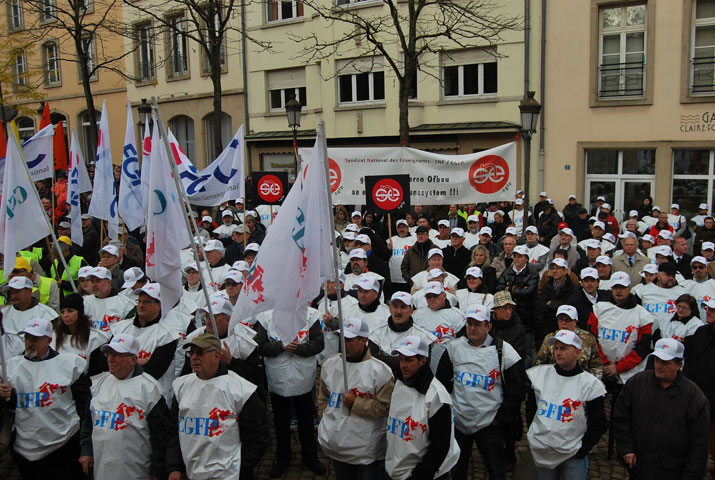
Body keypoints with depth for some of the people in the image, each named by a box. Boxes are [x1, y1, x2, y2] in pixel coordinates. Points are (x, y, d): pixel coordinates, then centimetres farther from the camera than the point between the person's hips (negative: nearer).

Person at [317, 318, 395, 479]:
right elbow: (323, 398, 15)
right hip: (336, 444, 5)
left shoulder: (380, 371, -14)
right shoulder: (330, 364, 3)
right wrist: (325, 422, 8)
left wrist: (355, 403, -18)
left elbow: (385, 407, -14)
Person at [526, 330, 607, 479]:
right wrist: (533, 434, 7)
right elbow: (531, 407, 12)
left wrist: (583, 450, -6)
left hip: (573, 455, -2)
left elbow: (598, 425, -2)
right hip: (540, 450, 3)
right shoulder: (539, 374, 2)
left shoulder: (591, 384, -6)